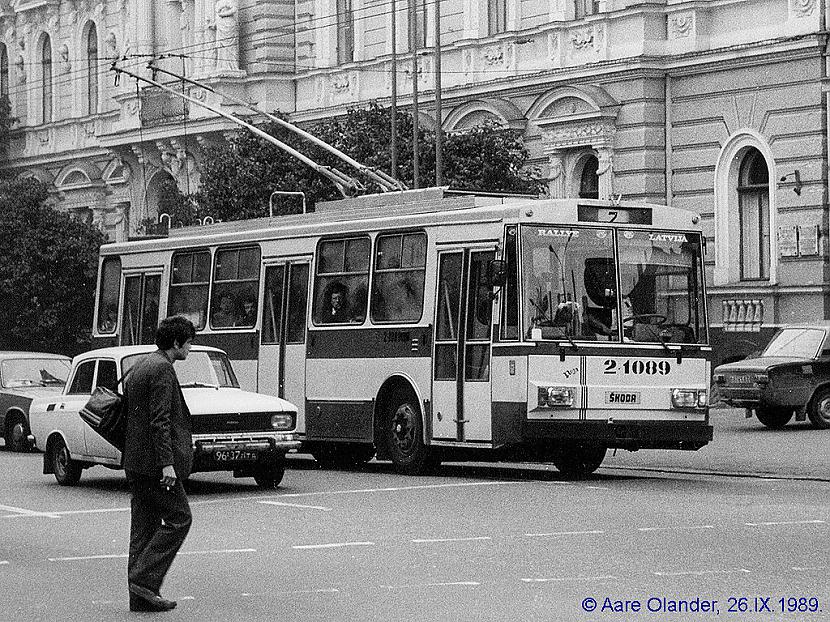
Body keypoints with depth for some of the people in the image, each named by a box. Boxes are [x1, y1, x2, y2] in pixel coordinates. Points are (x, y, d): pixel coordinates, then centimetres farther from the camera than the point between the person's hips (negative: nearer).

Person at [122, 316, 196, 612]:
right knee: (178, 519, -3)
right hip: (154, 463, -10)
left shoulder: (140, 366, 17)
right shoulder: (161, 369, -14)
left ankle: (141, 597, 11)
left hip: (135, 462, 10)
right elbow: (160, 420, -21)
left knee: (146, 524, 10)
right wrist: (166, 463, -22)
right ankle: (144, 579, -8)